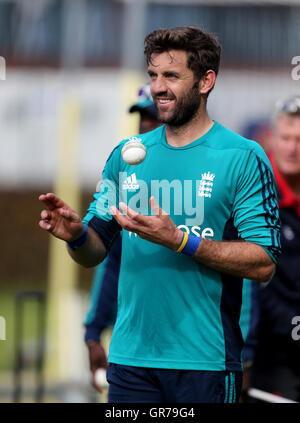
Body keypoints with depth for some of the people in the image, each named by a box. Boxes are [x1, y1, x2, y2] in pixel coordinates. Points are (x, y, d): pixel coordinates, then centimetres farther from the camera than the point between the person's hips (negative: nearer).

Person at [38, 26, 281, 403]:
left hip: (205, 363, -4)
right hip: (130, 357, 4)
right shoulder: (127, 154, 10)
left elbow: (263, 264, -12)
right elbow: (95, 252, 12)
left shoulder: (243, 157, -5)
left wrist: (178, 240, -21)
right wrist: (76, 235, -11)